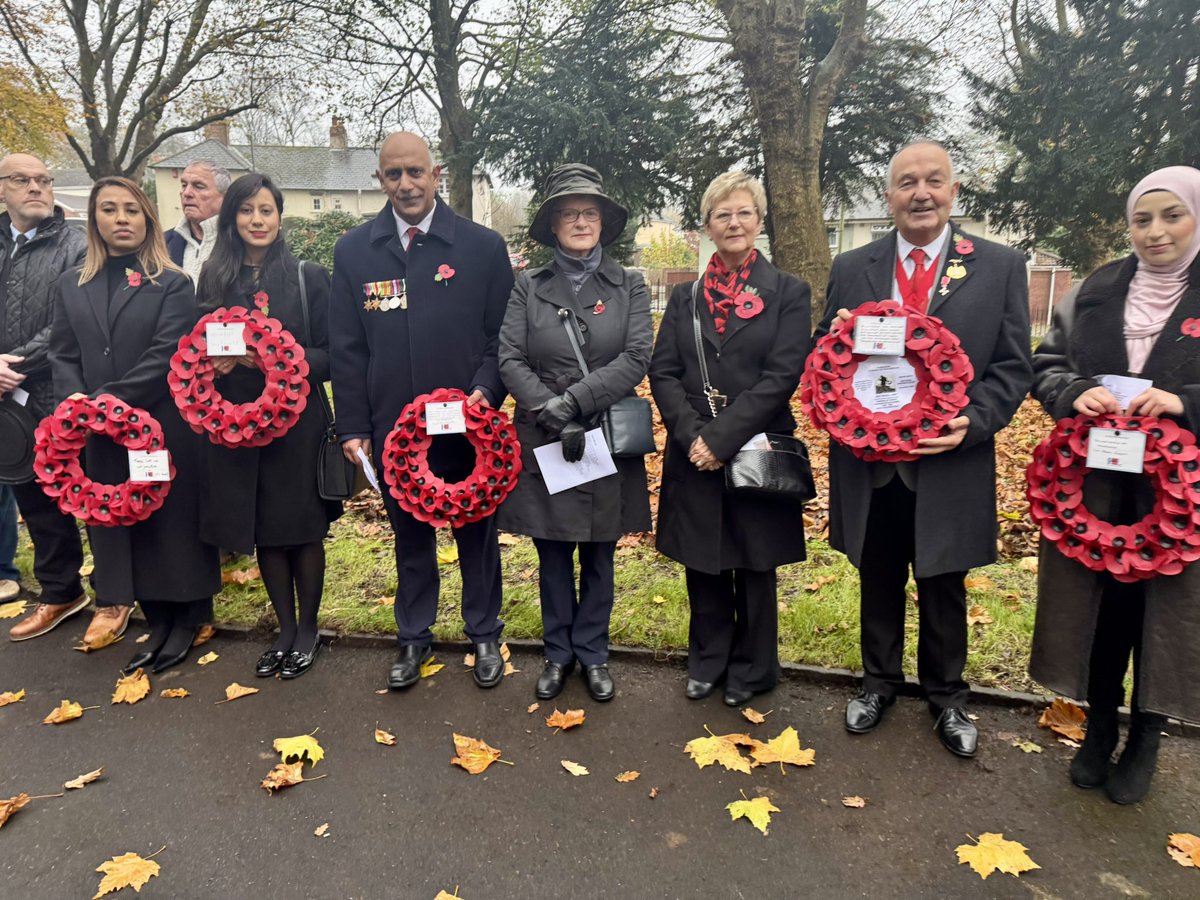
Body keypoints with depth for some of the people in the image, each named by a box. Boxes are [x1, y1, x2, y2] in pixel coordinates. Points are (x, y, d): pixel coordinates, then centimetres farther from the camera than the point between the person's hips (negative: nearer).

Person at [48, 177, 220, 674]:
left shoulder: (172, 285, -3)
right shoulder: (72, 285, 12)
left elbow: (165, 355, -13)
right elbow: (63, 355, 8)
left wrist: (108, 401, -18)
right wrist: (75, 399, -12)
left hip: (166, 428, -5)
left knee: (174, 522, 5)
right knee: (120, 526, 11)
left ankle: (187, 620, 23)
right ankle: (158, 621, 27)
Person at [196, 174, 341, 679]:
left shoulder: (308, 277, -2)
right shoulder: (213, 278, 7)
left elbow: (328, 356, -4)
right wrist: (217, 362, -11)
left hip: (296, 422, -3)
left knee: (303, 529, 7)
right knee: (263, 531, 11)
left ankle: (308, 629, 26)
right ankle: (285, 630, 28)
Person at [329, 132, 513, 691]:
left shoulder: (483, 246, -1)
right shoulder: (354, 251, 4)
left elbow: (503, 335, 0)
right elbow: (346, 348, 3)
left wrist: (486, 389, -17)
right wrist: (353, 427, -1)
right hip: (392, 429, 2)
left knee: (477, 534, 13)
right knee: (410, 539, 16)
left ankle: (485, 636, 31)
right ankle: (413, 639, 33)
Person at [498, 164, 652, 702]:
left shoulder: (629, 286, 2)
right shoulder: (528, 287, 3)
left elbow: (637, 358, -10)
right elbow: (509, 360, -5)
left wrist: (573, 400, -19)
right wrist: (553, 415, -17)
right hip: (542, 445, 0)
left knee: (598, 556, 12)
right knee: (553, 555, 12)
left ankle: (592, 652, 29)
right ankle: (557, 653, 30)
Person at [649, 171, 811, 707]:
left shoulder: (789, 294, 0)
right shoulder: (686, 297, 9)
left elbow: (782, 377, -10)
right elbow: (663, 373, 2)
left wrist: (721, 438, -17)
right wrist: (691, 435, -14)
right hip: (693, 457, 3)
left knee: (753, 568, 10)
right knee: (702, 566, 12)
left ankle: (751, 671, 30)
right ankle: (707, 663, 32)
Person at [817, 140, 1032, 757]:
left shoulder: (1000, 267, -1)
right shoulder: (851, 270, 3)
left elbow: (1013, 366, -1)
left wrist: (973, 422, -18)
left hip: (949, 463, -1)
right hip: (868, 464, 2)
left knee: (944, 589, 15)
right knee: (877, 583, 18)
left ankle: (946, 696, 37)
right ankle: (879, 681, 40)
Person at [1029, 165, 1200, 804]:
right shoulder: (1096, 291, 6)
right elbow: (1045, 365, 7)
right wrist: (1075, 395, -13)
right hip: (1094, 480, 2)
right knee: (1099, 602, 11)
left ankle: (1144, 740, 27)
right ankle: (1099, 727, 30)